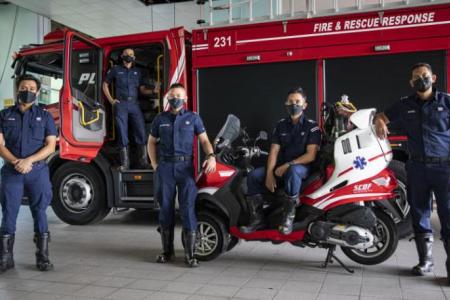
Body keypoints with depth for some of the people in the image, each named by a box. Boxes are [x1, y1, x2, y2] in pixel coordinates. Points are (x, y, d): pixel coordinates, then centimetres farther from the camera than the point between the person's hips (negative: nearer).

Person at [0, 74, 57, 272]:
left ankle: (42, 257, 8)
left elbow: (50, 146, 1)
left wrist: (29, 161, -13)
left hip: (38, 171, -1)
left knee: (39, 212, 1)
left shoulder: (44, 116, 9)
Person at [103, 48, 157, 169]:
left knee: (141, 132, -6)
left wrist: (153, 91, -7)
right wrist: (111, 100, 5)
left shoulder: (137, 71, 18)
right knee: (123, 133, -3)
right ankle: (125, 163, 1)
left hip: (134, 104, 2)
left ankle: (143, 162, -2)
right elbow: (105, 85, 16)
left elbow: (142, 89, 13)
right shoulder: (116, 70, 11)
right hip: (121, 104, -2)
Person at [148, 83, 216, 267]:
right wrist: (154, 164, 9)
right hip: (165, 168, 2)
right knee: (166, 208, 6)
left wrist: (211, 156, -15)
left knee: (188, 209, -8)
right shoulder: (160, 119, 13)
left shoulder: (193, 118, 8)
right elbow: (151, 142, 21)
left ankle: (190, 254, -2)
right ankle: (167, 251, 18)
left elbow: (204, 140, 5)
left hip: (185, 167, -2)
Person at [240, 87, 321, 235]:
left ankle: (288, 217, -29)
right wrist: (269, 173, -13)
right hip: (281, 166, 5)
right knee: (253, 176, -17)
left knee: (292, 172, -41)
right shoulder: (281, 125, 10)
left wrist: (287, 166, -22)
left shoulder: (312, 126, -3)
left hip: (301, 167, -5)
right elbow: (273, 151, 2)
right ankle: (257, 218, -12)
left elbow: (310, 155, -14)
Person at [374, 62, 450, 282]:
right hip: (417, 167, 3)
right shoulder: (405, 105, 12)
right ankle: (425, 260, 22)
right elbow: (382, 116, 20)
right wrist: (380, 122, -4)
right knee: (419, 215, 9)